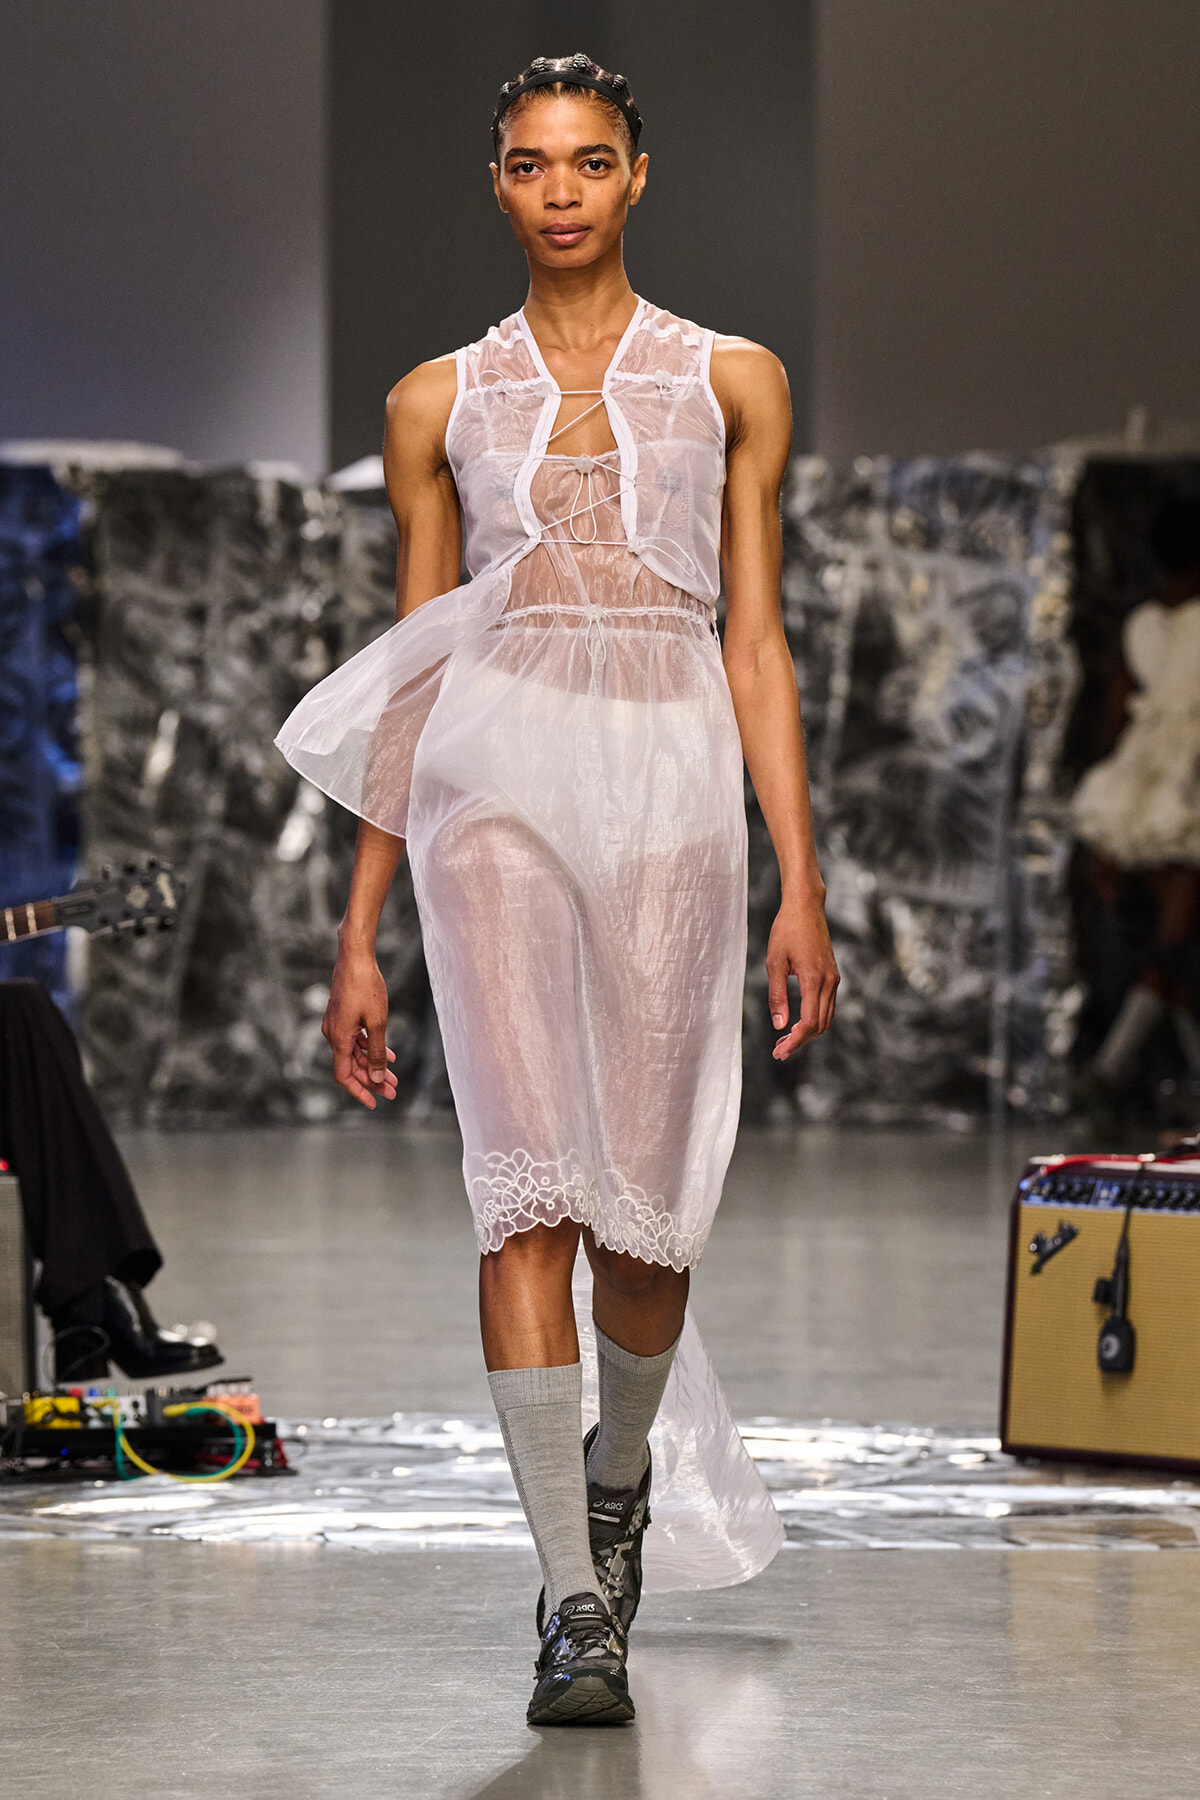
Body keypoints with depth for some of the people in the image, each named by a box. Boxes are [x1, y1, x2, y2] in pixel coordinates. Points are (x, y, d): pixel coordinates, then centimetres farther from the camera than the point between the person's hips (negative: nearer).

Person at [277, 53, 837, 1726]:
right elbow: (412, 667, 15)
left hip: (674, 784, 0)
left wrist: (803, 883, 1)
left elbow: (757, 645, 10)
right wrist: (359, 933, 11)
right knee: (530, 1183, -13)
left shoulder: (733, 381, 12)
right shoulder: (441, 400, 13)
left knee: (645, 1203, -1)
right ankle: (577, 1600, -12)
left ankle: (621, 1462, 32)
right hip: (499, 781, 0)